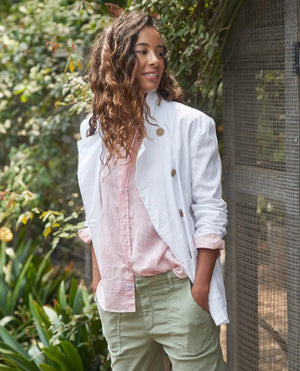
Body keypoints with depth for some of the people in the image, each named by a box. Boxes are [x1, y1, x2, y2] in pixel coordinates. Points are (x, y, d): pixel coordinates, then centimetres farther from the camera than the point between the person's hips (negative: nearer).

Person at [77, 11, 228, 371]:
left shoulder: (191, 125, -5)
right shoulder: (95, 129, 8)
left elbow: (210, 213, -7)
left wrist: (200, 292, -11)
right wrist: (98, 281, 13)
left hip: (176, 290, -4)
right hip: (118, 300, 4)